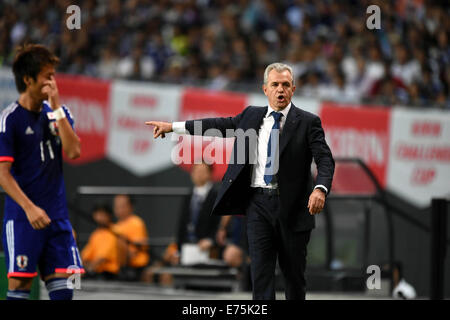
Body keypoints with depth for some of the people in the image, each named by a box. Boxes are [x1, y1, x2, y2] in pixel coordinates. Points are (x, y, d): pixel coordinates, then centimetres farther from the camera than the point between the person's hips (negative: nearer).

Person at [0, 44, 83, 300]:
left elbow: (73, 152, -5)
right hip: (22, 218, -5)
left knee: (62, 284, -1)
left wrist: (57, 108, -9)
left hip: (57, 214, 5)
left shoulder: (57, 112, 10)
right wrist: (29, 207, -20)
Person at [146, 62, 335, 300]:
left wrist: (320, 189, -29)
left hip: (291, 206, -2)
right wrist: (172, 126, 17)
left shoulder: (308, 122, -1)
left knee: (293, 272, 8)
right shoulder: (252, 116, 11)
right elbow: (220, 125, 18)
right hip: (258, 202, 2)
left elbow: (325, 160, -9)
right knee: (261, 271, -4)